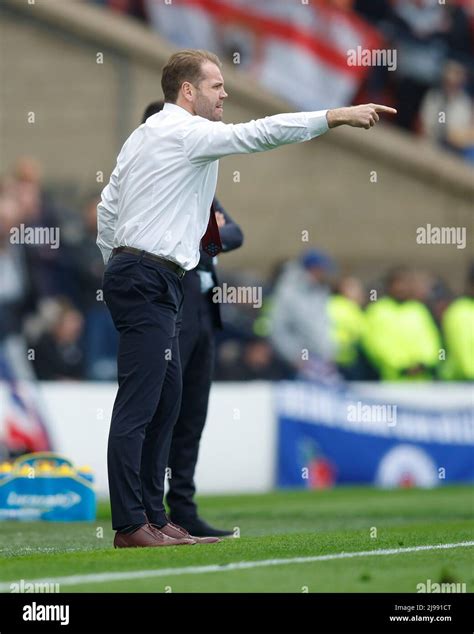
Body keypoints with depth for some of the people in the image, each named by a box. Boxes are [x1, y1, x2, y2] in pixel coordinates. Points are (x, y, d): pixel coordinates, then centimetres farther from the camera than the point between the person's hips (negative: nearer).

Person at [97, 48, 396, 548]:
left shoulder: (142, 136, 19)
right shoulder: (186, 132, -10)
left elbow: (108, 206, 21)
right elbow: (261, 133, -17)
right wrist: (339, 116, -15)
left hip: (129, 270, 11)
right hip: (148, 280, -11)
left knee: (167, 399, 12)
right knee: (138, 403, -11)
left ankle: (153, 516, 14)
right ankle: (129, 525, -12)